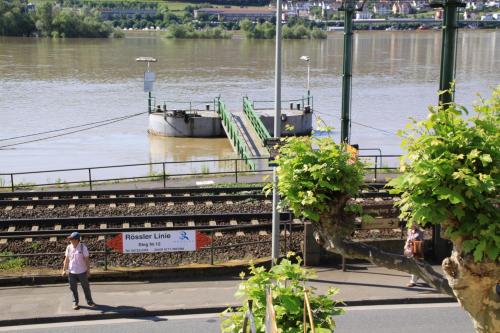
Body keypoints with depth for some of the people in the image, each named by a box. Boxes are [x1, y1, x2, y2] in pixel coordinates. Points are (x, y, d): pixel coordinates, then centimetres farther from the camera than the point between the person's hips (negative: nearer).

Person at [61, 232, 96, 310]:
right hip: (72, 272, 2)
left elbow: (87, 260, -6)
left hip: (82, 272, -2)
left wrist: (88, 270, -6)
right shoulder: (69, 247, -1)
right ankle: (75, 303, 22)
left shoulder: (83, 247, -10)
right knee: (73, 288, 8)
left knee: (86, 287, 9)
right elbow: (66, 259, 7)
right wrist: (64, 269, 6)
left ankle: (89, 301, 25)